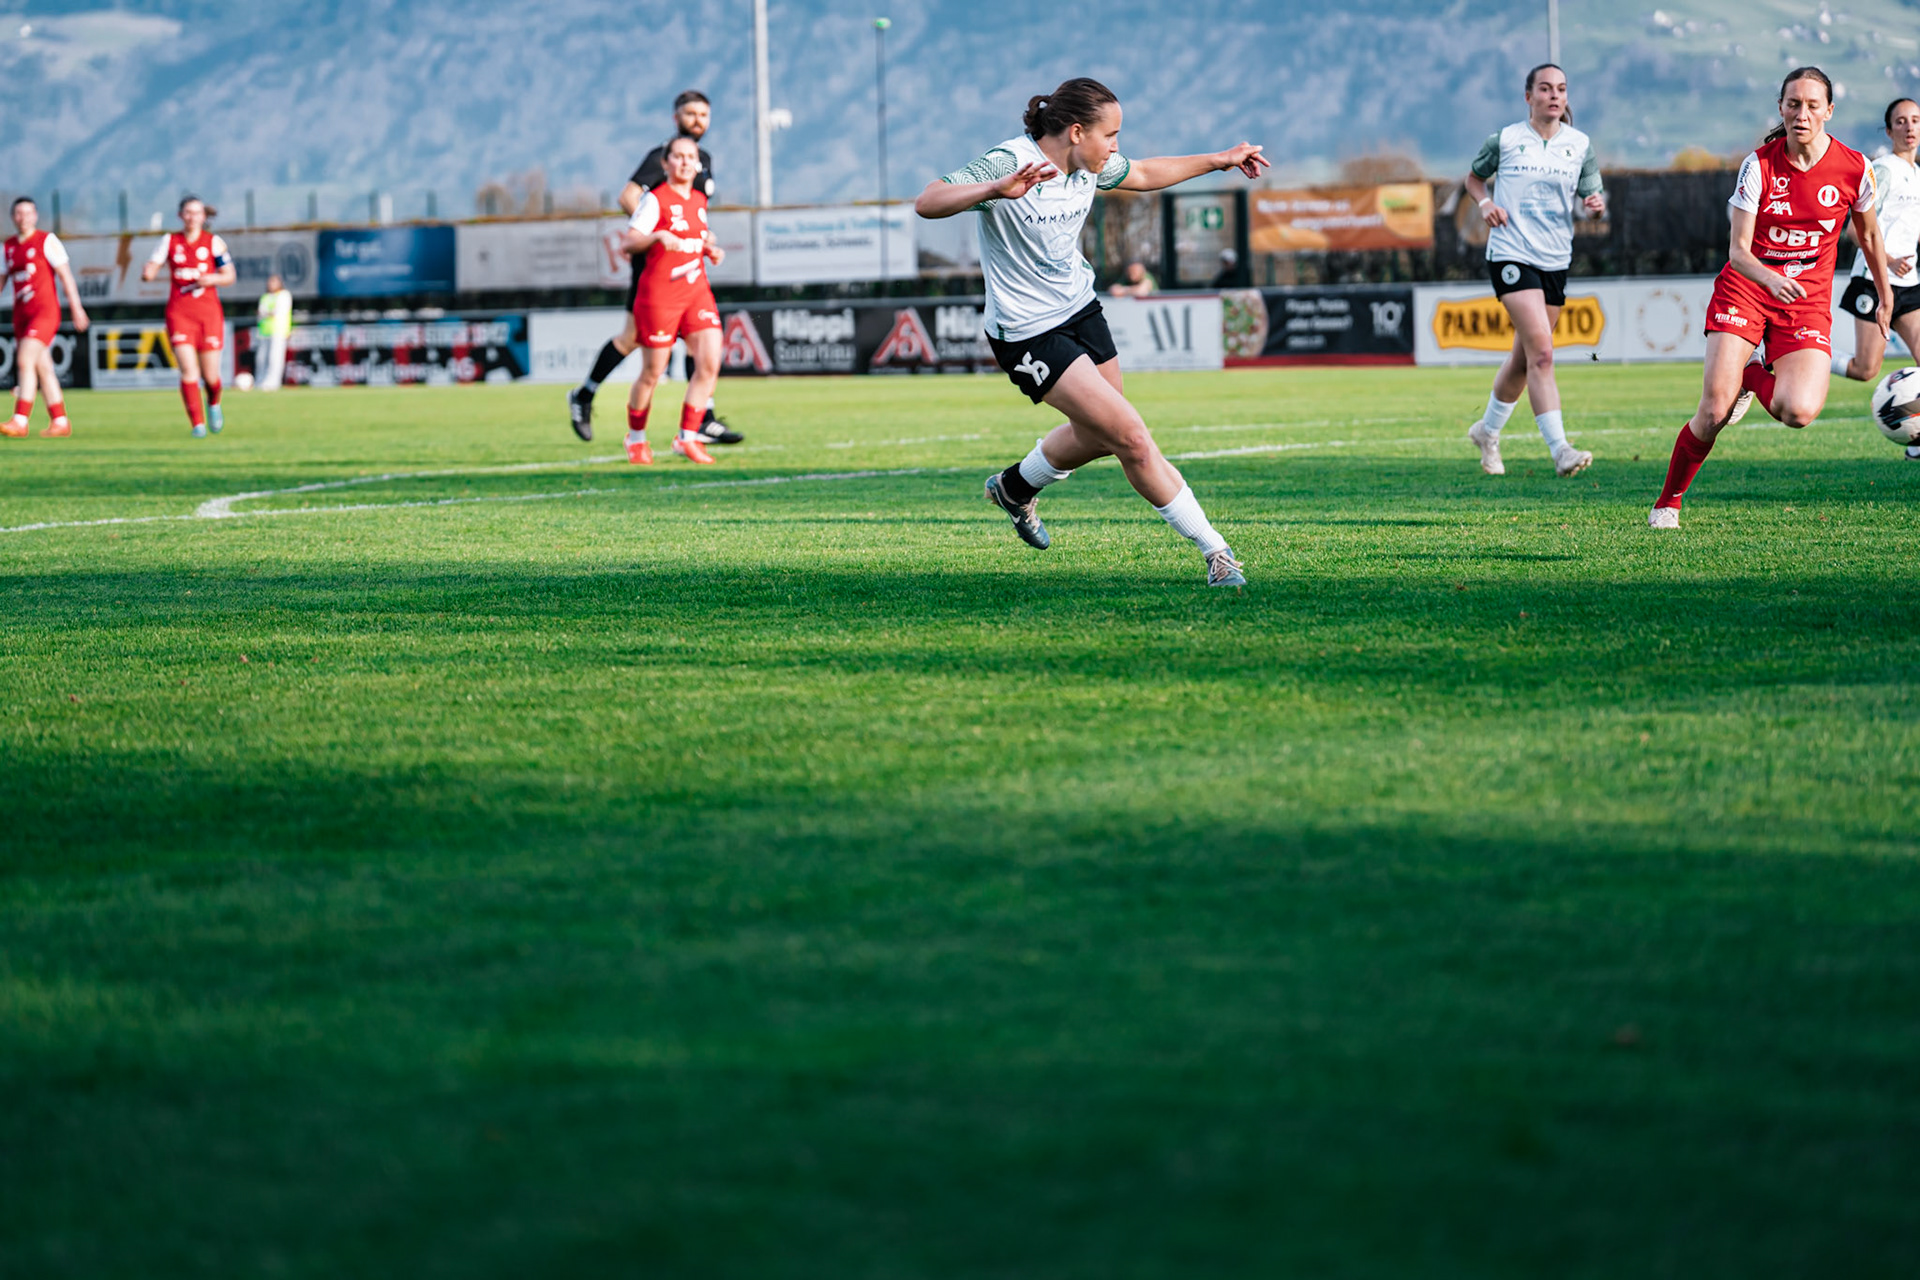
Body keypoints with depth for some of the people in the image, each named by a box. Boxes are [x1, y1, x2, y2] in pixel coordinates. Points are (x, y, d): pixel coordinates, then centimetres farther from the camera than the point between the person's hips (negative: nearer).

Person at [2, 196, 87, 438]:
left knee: (25, 361, -19)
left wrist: (77, 308, -9)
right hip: (21, 314, 6)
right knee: (43, 368, 8)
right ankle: (60, 422, 14)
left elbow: (65, 275, -5)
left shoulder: (46, 240, -3)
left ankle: (19, 420, -23)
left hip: (44, 310, -6)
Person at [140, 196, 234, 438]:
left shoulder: (214, 242, 4)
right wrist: (148, 271, -21)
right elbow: (150, 270, 4)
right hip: (179, 312, 0)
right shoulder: (169, 241, 7)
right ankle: (197, 424, -9)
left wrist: (212, 279, -16)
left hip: (208, 313, 0)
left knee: (210, 376, 2)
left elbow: (229, 276, 4)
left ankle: (213, 404, 36)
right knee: (188, 370, -14)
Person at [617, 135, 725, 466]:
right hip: (659, 294, -6)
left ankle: (687, 438, -1)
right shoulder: (656, 200, -8)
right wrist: (658, 236, -33)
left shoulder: (699, 200, 12)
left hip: (697, 290, 6)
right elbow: (627, 242, -17)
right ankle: (636, 438, 23)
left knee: (710, 362, -9)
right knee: (653, 373, 1)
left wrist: (710, 249, 10)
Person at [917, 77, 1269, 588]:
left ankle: (1015, 489, 48)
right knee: (1132, 438, -12)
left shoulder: (1089, 165, -2)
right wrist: (996, 189, -52)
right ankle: (1214, 552, -4)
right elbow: (927, 202, -36)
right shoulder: (1007, 164, -25)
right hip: (1028, 333, -9)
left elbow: (1143, 175, 20)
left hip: (1080, 309, 9)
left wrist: (1219, 160, 21)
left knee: (1099, 436, 21)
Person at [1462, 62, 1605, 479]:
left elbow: (1591, 197, 9)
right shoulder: (1504, 140, -1)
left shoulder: (1580, 145, 6)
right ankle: (1560, 449, -24)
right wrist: (1486, 202, -5)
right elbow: (1474, 176, 15)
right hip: (1511, 254, -5)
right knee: (1541, 352, -19)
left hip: (1556, 259, 5)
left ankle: (1488, 430, 38)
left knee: (1524, 359, 14)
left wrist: (1597, 204, -14)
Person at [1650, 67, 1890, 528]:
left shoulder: (1853, 168, -6)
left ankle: (1752, 376, 11)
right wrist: (1771, 280, -35)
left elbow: (1868, 234, 13)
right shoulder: (1759, 165, -11)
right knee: (1714, 412, -15)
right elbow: (1738, 251, -15)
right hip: (1746, 289, -1)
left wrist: (1885, 297, 21)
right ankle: (1668, 502, 8)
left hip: (1807, 301, 1)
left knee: (1799, 412, -24)